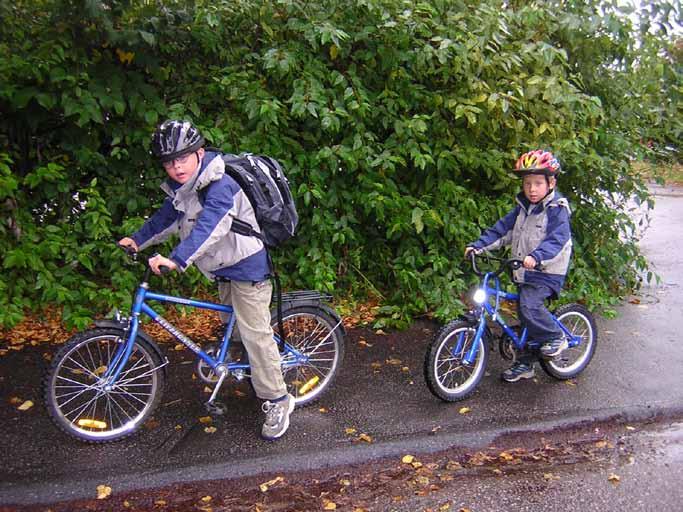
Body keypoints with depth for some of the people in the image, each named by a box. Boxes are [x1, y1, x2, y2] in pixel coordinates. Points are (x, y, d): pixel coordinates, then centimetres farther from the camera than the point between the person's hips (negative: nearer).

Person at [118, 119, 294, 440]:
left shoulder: (219, 186, -26)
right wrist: (137, 240, 12)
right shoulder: (180, 188, 3)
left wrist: (177, 259, -50)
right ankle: (261, 377, 43)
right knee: (236, 326, 22)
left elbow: (209, 227, -40)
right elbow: (167, 218, 19)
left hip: (247, 265, -10)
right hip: (224, 268, 10)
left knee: (255, 333, -11)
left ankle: (277, 401, 0)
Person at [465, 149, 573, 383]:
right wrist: (478, 245, -5)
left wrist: (536, 256, -42)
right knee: (525, 314, 12)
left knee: (529, 306, -26)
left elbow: (557, 239, -25)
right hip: (524, 272, 7)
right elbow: (502, 228, 7)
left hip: (546, 272, -7)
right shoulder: (522, 208, 10)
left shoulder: (556, 210, -12)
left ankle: (556, 337, 1)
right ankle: (525, 364, 26)